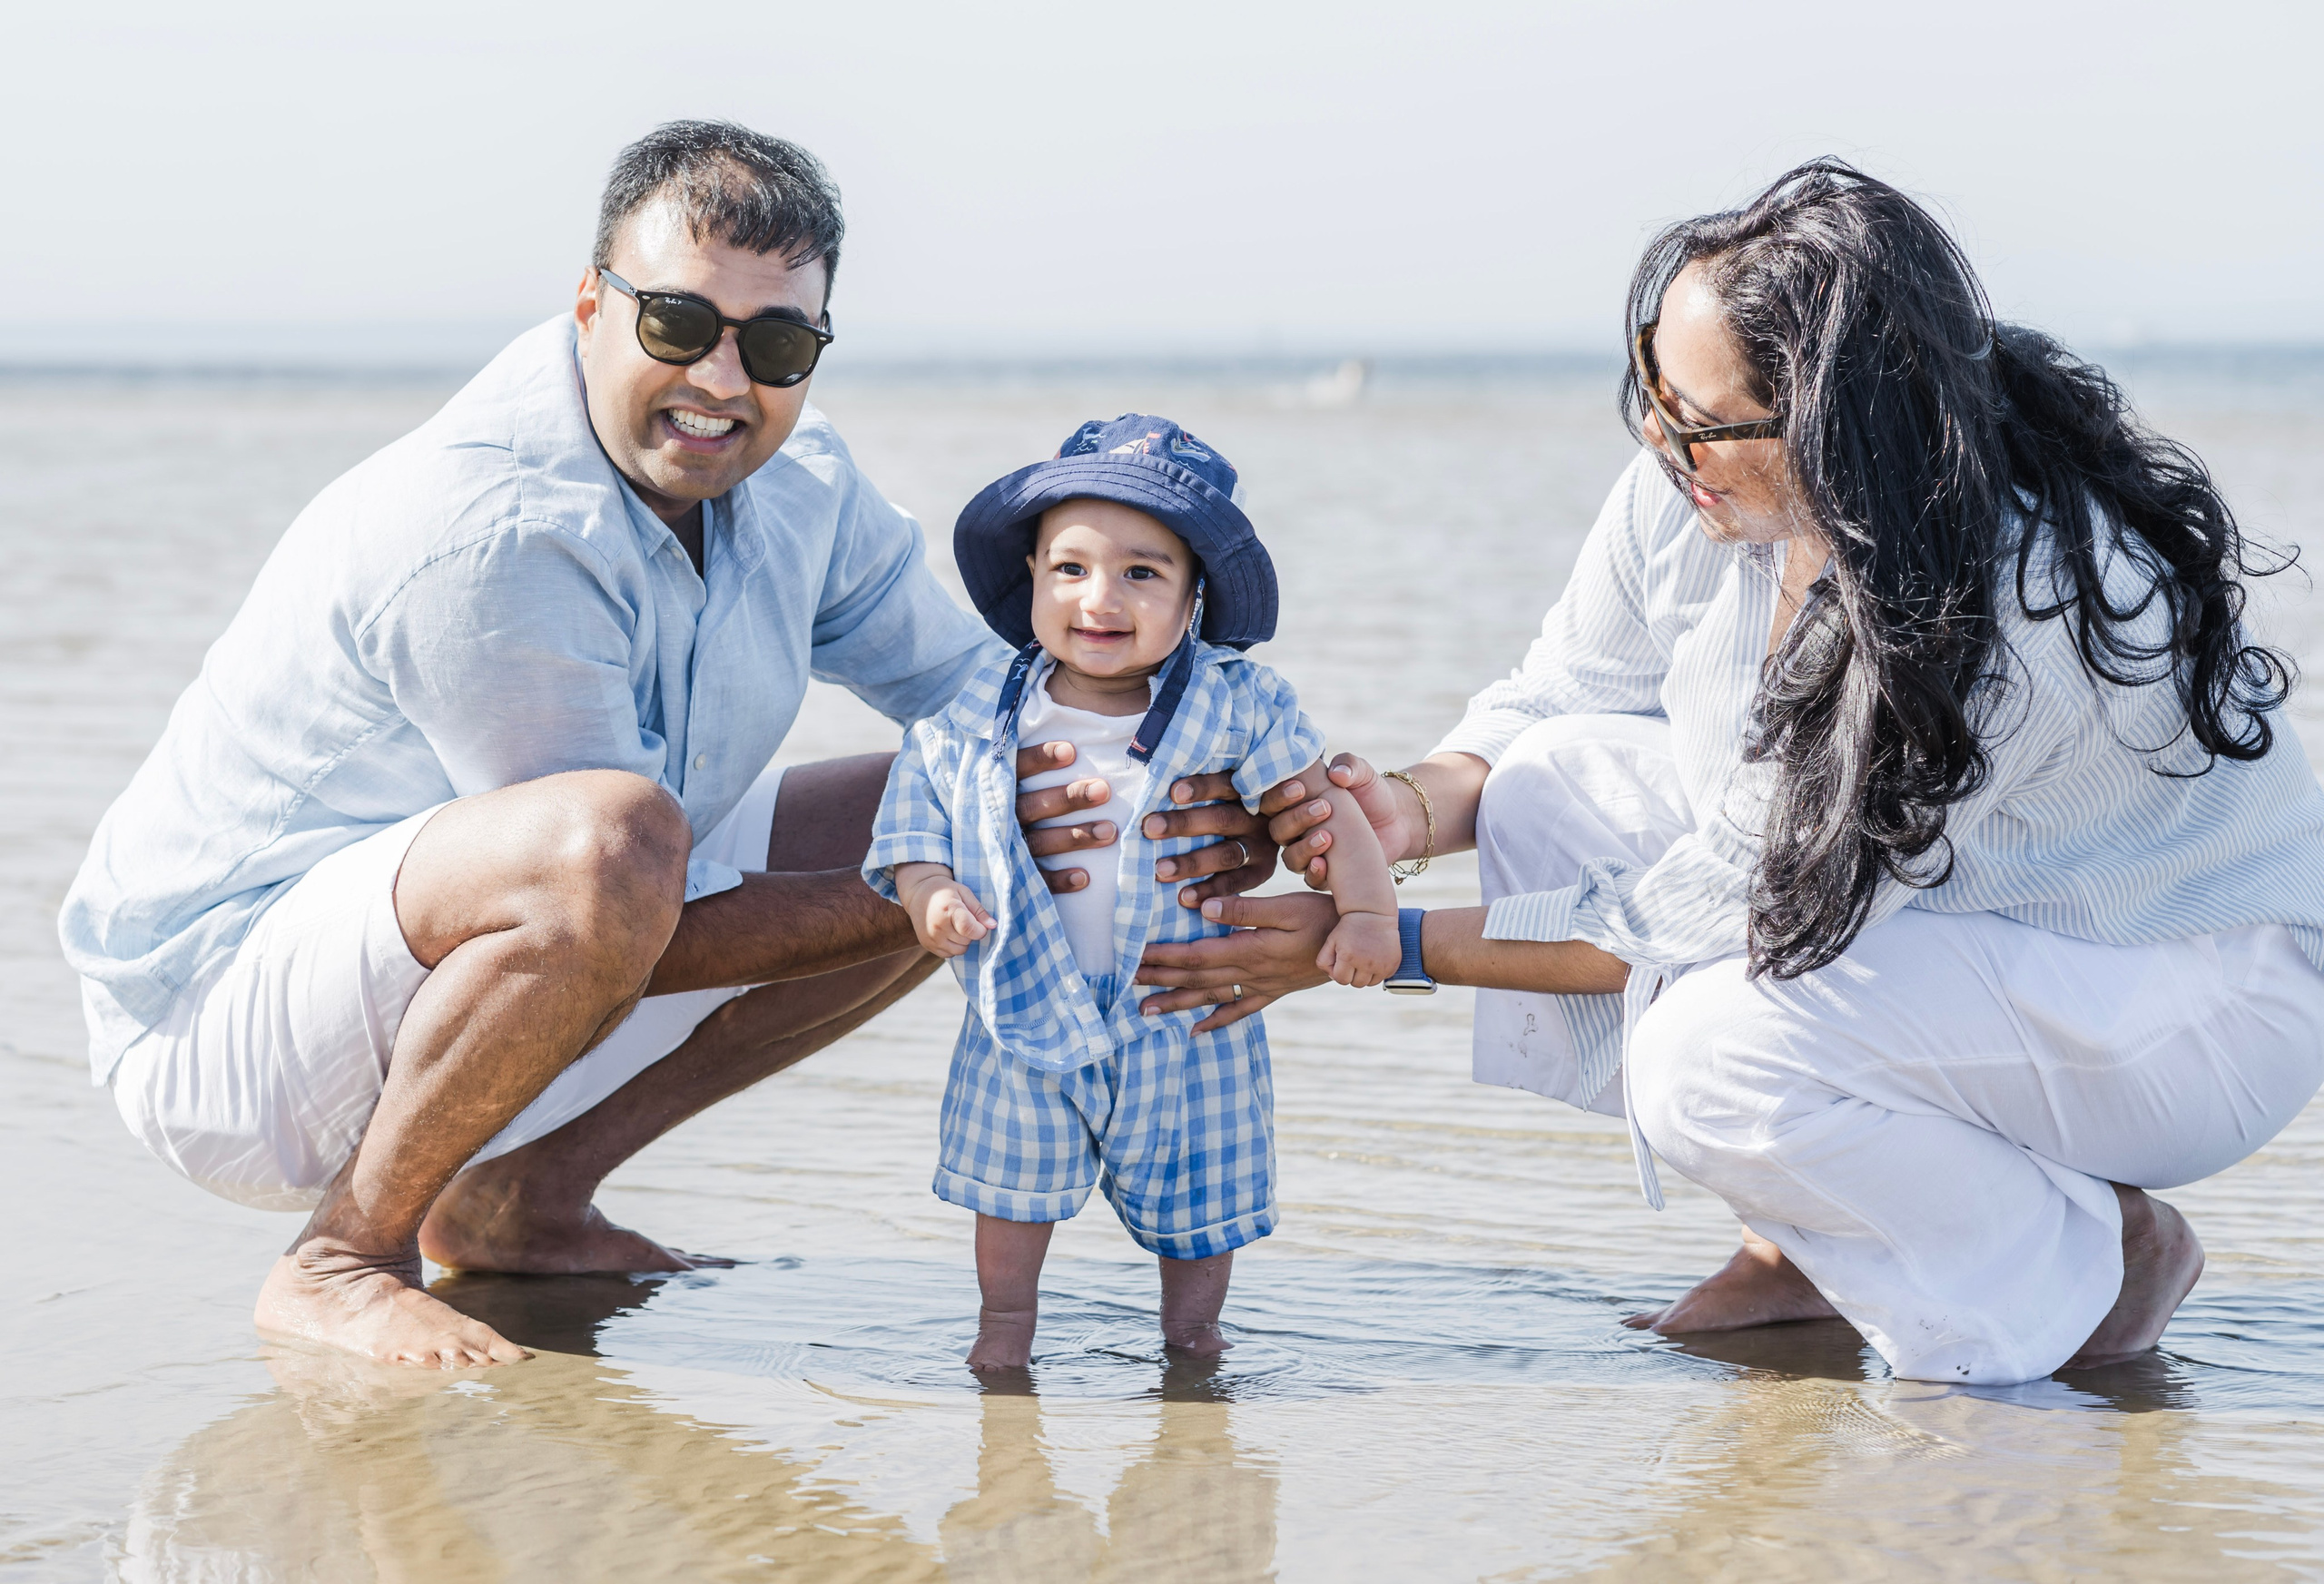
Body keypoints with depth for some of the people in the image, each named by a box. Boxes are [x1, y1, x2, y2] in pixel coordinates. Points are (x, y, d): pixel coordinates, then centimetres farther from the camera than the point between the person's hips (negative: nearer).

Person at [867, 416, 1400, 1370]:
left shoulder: (1233, 707, -13)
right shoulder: (981, 714, -7)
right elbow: (917, 812, 1)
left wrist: (1364, 909, -15)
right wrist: (929, 889, -17)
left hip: (1183, 1015, -1)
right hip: (1027, 1009, 1)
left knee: (1194, 1187, 9)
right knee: (1011, 1176, 9)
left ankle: (1191, 1332, 30)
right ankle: (1004, 1320, 29)